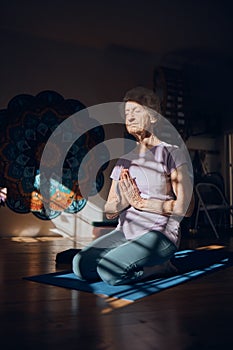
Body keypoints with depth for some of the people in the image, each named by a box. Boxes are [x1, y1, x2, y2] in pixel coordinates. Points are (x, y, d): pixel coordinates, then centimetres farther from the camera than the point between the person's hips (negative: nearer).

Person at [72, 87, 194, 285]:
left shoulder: (171, 153, -2)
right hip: (126, 231, 6)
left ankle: (160, 266, -2)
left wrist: (140, 202, -10)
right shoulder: (124, 161, 15)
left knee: (108, 270, -27)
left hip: (160, 233, -6)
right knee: (81, 265, -16)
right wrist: (125, 200, -12)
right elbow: (109, 212, 11)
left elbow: (185, 208, -12)